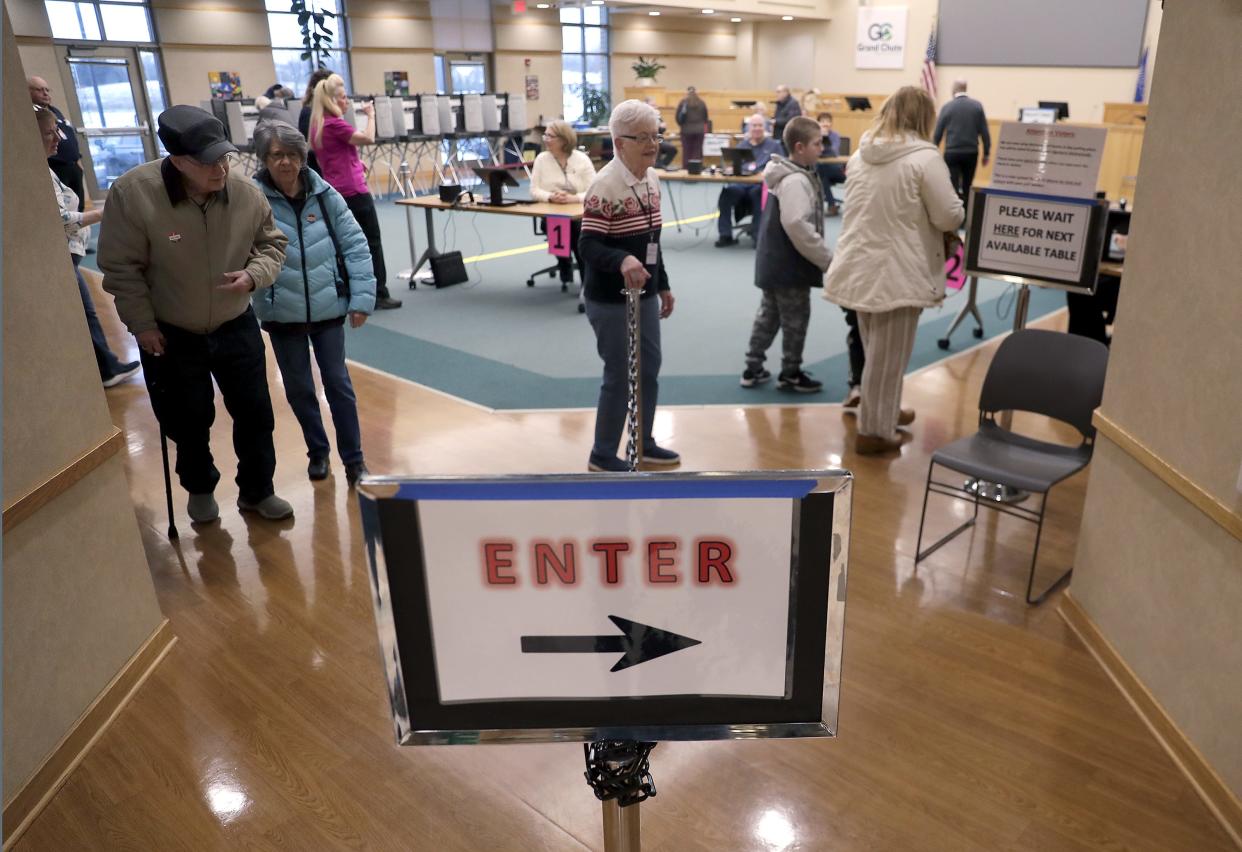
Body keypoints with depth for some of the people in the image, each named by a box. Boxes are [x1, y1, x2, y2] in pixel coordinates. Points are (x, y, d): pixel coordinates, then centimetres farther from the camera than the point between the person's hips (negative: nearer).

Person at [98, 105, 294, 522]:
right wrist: (142, 325, -10)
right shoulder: (132, 193, -25)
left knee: (255, 414, 10)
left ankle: (257, 491, 31)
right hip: (171, 335, -2)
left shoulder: (246, 192, -16)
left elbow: (273, 243, 1)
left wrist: (254, 275, -19)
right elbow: (121, 268, -14)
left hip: (236, 327, 2)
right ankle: (200, 489, 41)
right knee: (189, 423, 13)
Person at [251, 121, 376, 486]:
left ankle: (353, 458, 20)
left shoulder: (325, 195, -4)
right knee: (298, 388, 13)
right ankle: (317, 451, 33)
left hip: (327, 307, 1)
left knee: (337, 382, 9)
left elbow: (355, 246, 0)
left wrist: (362, 298, -5)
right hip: (282, 312, 0)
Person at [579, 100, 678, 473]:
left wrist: (663, 285, 19)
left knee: (649, 369, 17)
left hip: (644, 294, 9)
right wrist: (622, 260, -43)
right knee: (619, 377, 1)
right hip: (610, 301, -8)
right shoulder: (604, 186, -20)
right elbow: (588, 247, -25)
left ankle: (643, 444, 35)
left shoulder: (651, 179, 7)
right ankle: (602, 456, 20)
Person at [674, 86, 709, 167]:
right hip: (699, 130, 2)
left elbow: (677, 116, -2)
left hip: (687, 130, -2)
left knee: (687, 151, 3)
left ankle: (686, 169, 2)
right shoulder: (701, 103, 5)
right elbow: (705, 117, 13)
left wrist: (680, 125, 16)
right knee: (698, 151, 2)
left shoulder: (683, 102, -4)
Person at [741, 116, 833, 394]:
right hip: (790, 265, -10)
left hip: (774, 262, 10)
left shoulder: (788, 174, 12)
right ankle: (791, 374, 16)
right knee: (795, 318, 3)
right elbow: (798, 226, -29)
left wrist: (821, 257, 19)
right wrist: (827, 260, -21)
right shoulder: (796, 180, -21)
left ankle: (753, 368, 23)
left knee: (769, 314, 16)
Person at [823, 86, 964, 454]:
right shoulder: (925, 157, -13)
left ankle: (882, 411, 38)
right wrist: (957, 205, 10)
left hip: (859, 266, 7)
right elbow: (949, 218, -11)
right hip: (898, 272, -7)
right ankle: (874, 430, 15)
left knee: (875, 350, 21)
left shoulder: (861, 153, 6)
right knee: (888, 355, 5)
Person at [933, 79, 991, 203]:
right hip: (971, 153, 2)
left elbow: (938, 133, -1)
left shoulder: (947, 107, -3)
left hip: (952, 152, -2)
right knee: (967, 187, 15)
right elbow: (984, 131, -1)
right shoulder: (977, 105, 1)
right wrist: (986, 153, 6)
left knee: (953, 187, -3)